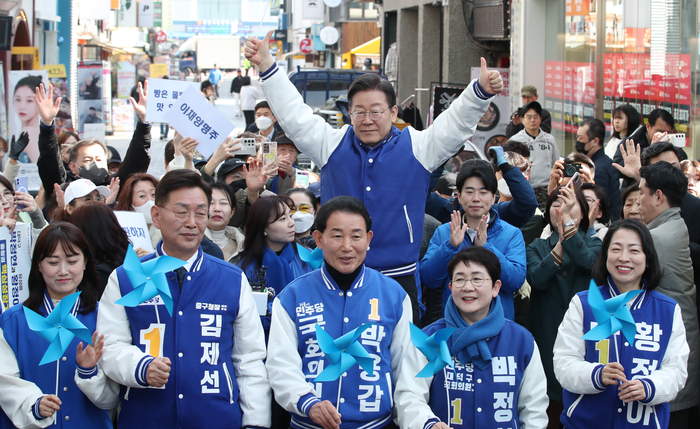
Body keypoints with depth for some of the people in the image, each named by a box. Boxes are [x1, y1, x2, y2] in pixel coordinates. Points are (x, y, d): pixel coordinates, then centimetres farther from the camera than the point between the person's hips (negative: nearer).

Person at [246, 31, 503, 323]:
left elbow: (457, 121, -1)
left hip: (398, 280, -1)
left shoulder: (416, 147, 5)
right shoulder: (333, 145, 9)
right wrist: (266, 65, 2)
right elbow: (294, 115, 8)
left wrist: (481, 90, -18)